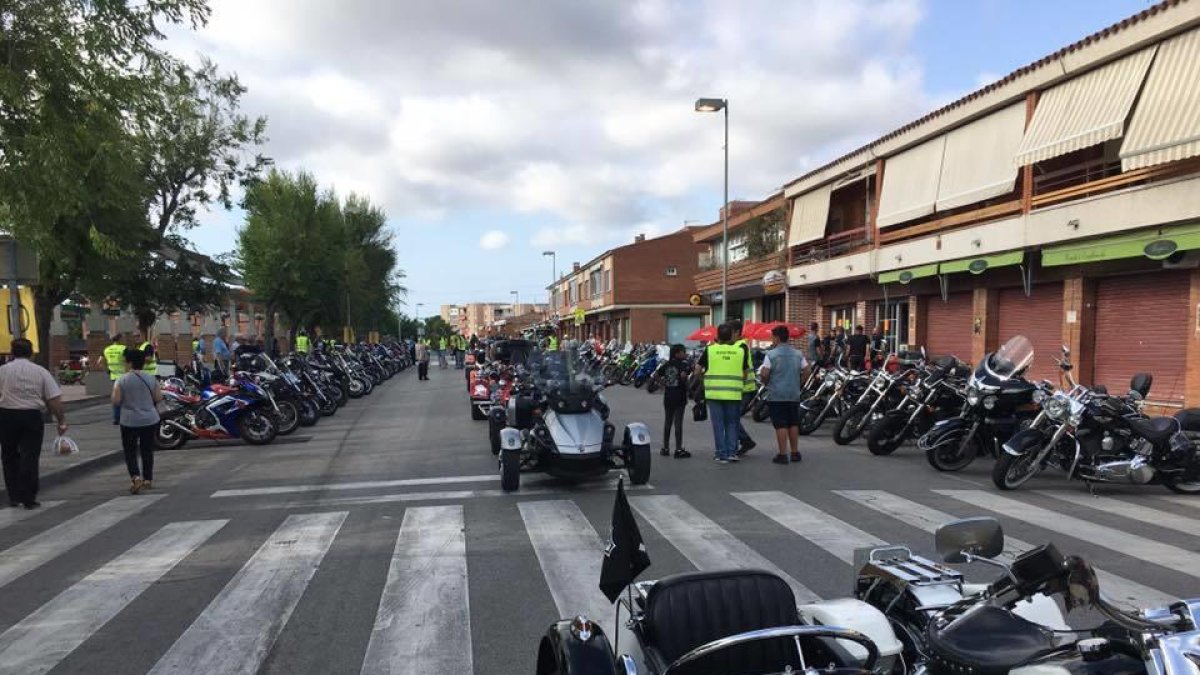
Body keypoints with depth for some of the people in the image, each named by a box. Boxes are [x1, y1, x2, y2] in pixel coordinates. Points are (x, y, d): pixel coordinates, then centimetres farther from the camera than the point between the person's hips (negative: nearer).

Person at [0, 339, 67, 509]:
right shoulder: (41, 371, 0)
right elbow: (54, 400, -3)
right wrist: (62, 421, 3)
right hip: (32, 417, 0)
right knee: (30, 458, 3)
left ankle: (14, 496, 18)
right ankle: (29, 499, 3)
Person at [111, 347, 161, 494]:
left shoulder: (122, 380, -9)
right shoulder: (151, 378, -1)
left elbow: (116, 401, -9)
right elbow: (158, 398, 0)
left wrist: (115, 389, 10)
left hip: (130, 421, -3)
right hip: (150, 420, 3)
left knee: (130, 451, 5)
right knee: (147, 451, 12)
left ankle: (135, 477, -14)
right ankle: (147, 479, 17)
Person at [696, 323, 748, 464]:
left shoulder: (710, 349, 0)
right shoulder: (740, 351, 3)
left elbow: (698, 369, 4)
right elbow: (745, 372, 7)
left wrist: (704, 373, 24)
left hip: (714, 393, -1)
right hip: (733, 393, 1)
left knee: (718, 424, 4)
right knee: (731, 423, 13)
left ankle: (722, 455, 4)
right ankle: (732, 452, 7)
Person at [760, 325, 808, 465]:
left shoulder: (771, 354, -9)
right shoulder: (798, 354, 7)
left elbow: (764, 373, -15)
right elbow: (807, 370, 4)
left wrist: (766, 382, 4)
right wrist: (799, 384, 14)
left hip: (776, 395, -5)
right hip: (794, 395, 5)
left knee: (780, 425, -2)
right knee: (793, 424, 14)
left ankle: (782, 454, -1)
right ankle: (795, 452, 19)